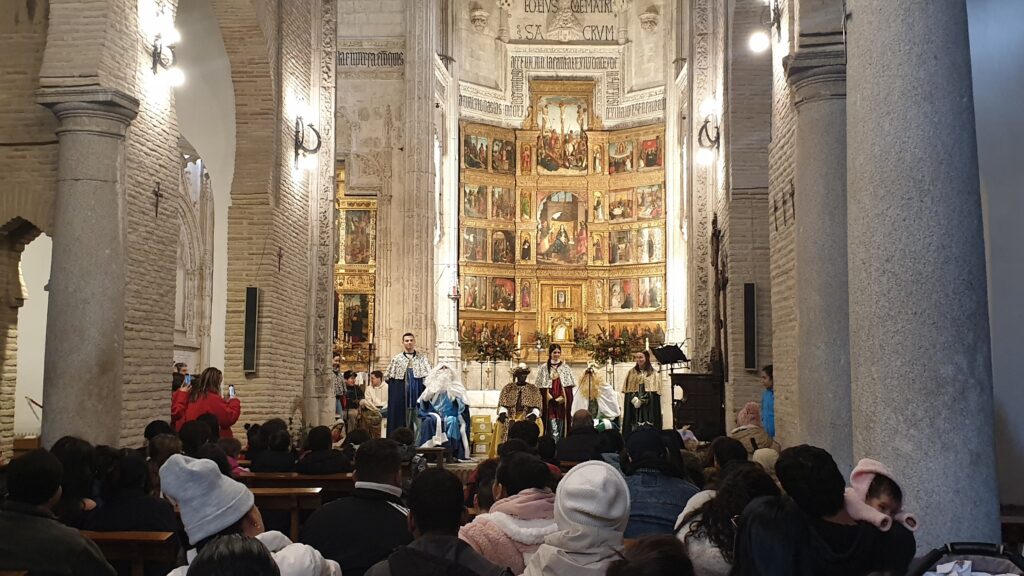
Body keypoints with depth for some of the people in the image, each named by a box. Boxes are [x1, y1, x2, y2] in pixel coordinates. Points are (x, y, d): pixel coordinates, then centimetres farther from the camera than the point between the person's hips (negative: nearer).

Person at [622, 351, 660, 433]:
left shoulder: (653, 373, 7)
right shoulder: (631, 373, 14)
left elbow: (654, 391, -2)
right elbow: (628, 389, 7)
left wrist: (641, 400, -13)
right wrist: (634, 399, -12)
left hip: (648, 406, -2)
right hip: (634, 404, 2)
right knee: (635, 428, -3)